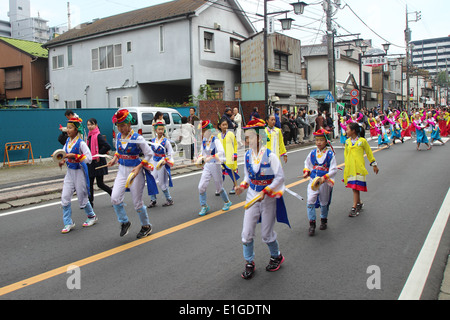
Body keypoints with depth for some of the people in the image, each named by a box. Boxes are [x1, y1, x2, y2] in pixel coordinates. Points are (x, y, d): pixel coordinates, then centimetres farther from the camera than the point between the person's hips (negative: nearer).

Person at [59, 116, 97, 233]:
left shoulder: (81, 143, -16)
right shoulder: (67, 141, 4)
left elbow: (89, 158, -24)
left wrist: (74, 156, -29)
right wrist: (63, 161, 2)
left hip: (79, 172, -6)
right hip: (69, 171, 6)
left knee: (82, 198, 6)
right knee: (65, 197, 0)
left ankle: (92, 216, 31)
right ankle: (68, 223, 10)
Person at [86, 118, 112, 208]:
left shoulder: (98, 136, -14)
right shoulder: (89, 136, 11)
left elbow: (107, 146, -26)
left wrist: (99, 154, -18)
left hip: (98, 163, -8)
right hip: (90, 162, 8)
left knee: (100, 184, -1)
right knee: (89, 183, 8)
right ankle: (90, 202, 15)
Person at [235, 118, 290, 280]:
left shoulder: (270, 156, -17)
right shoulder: (248, 155, 0)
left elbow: (280, 177, -16)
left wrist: (265, 192, -22)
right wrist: (243, 186, -5)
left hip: (268, 198, -5)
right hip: (252, 196, 5)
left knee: (266, 234, 7)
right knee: (247, 233, 2)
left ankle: (276, 256, 35)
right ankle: (249, 263, 19)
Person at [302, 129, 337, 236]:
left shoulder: (330, 154, -7)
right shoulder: (312, 153, 3)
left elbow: (333, 169, -9)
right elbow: (307, 164, 18)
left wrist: (324, 178, -22)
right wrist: (306, 172, -1)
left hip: (325, 182, -2)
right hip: (313, 180, 2)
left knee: (324, 202, 13)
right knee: (310, 201, -9)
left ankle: (323, 220, 37)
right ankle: (312, 223, 1)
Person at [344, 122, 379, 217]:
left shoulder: (362, 141, -3)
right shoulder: (347, 142, 9)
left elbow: (369, 153, 6)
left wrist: (374, 164, 12)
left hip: (359, 168, -5)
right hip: (349, 168, 5)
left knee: (356, 187, -8)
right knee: (354, 187, 12)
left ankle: (354, 208, -6)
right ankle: (359, 203, 30)